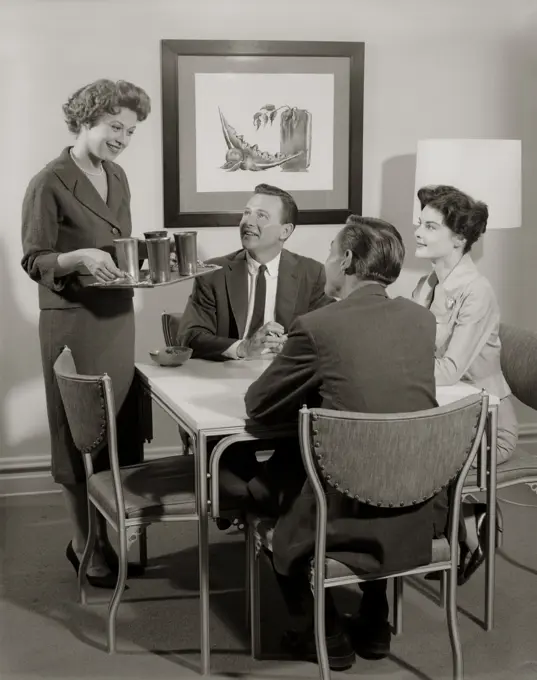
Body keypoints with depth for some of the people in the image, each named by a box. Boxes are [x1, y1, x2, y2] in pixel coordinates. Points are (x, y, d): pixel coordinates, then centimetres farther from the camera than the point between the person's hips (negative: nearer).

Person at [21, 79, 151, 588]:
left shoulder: (117, 177, 10)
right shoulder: (49, 183, -12)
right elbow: (34, 261, -13)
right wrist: (79, 258, -29)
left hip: (118, 317, 7)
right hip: (73, 322, -7)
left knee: (122, 429, 10)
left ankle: (112, 534, 24)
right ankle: (83, 543, 18)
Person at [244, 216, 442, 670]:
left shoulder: (318, 326, -14)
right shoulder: (422, 319, 2)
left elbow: (257, 404, -2)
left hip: (350, 518, -5)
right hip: (418, 517, 5)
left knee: (265, 490, 25)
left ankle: (325, 637, 32)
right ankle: (373, 627, 39)